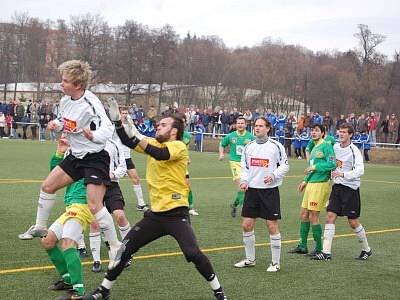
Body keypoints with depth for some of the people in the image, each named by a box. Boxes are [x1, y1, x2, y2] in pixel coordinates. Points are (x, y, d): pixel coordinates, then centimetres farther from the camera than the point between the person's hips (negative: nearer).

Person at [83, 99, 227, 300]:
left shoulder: (179, 146, -10)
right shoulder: (154, 143, 11)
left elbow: (161, 154, -29)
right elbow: (128, 142, 9)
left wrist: (138, 137, -31)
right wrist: (116, 120, -2)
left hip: (176, 213, -7)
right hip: (155, 213, 7)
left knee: (193, 254, -18)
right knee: (125, 249, 6)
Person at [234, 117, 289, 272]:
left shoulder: (276, 146, -5)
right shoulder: (249, 146, 7)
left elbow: (284, 165, 0)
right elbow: (244, 167, 14)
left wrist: (273, 175, -16)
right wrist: (244, 181, -3)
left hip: (270, 190, -4)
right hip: (252, 189, 4)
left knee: (272, 226, -2)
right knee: (246, 225, 3)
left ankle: (276, 262, 9)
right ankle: (250, 259, 19)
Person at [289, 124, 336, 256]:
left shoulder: (326, 145, -9)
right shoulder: (314, 148, 19)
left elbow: (332, 164, -20)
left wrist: (314, 167, -17)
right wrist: (305, 181, 22)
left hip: (321, 184, -9)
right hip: (311, 184, 9)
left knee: (313, 217, -7)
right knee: (303, 214, 11)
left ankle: (319, 248, 5)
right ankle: (302, 246, 19)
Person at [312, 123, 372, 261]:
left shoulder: (354, 151, -14)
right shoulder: (335, 147, 6)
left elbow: (360, 170, -25)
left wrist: (342, 174, -32)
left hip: (350, 188, -6)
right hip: (337, 187, 6)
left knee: (353, 222, 1)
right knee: (330, 216, -4)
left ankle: (366, 249, 22)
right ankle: (326, 252, -3)